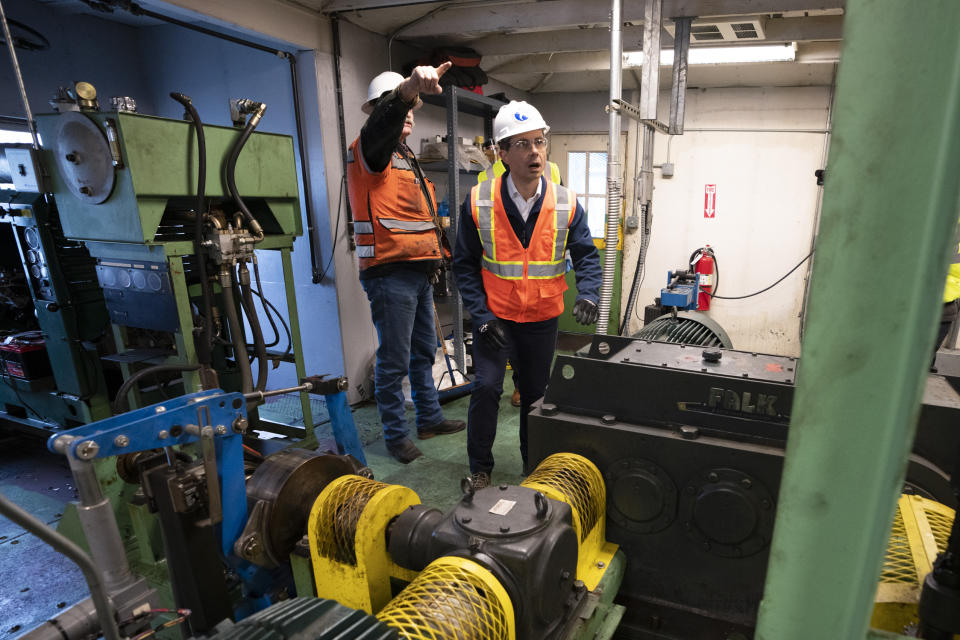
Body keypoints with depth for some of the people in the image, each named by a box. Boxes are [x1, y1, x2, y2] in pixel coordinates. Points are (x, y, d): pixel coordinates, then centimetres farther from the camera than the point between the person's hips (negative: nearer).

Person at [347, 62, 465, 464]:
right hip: (390, 275, -9)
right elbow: (383, 124, -30)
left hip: (419, 273, 9)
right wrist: (408, 88, -48)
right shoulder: (369, 151, -4)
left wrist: (438, 259, 24)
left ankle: (430, 419, 32)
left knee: (424, 352, 17)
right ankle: (396, 435, 14)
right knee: (395, 360, -2)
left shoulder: (407, 159, 23)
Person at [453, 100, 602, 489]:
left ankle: (533, 462, 37)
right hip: (494, 316, -2)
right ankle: (479, 467, 15)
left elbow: (586, 255, 1)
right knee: (486, 387, -9)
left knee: (536, 392, 14)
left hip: (543, 318, 2)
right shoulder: (479, 202, -11)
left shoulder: (565, 204, -7)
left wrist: (587, 295, -18)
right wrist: (482, 317, -13)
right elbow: (464, 265, -6)